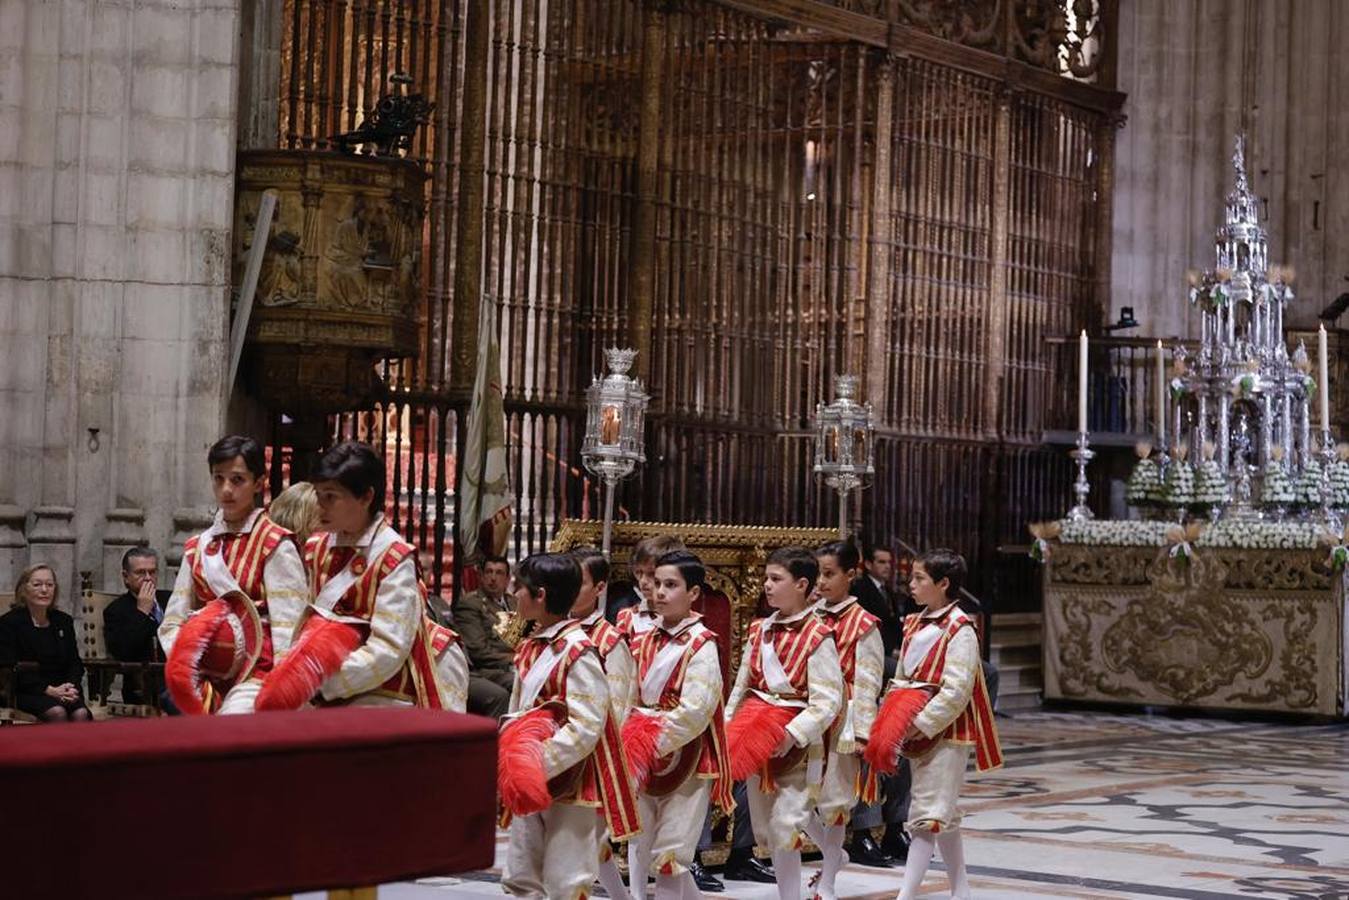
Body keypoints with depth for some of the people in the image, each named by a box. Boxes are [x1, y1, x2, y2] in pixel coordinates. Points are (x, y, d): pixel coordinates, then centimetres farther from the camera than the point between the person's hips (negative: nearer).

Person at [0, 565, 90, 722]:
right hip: (26, 692, -4)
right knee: (57, 713, -33)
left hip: (62, 690, 4)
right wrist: (49, 690, -17)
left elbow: (74, 662, 15)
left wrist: (71, 687, -9)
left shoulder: (64, 621, 17)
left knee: (81, 714, -28)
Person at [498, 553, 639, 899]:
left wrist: (541, 764, -24)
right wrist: (509, 755, 3)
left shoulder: (579, 652, -17)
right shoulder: (530, 648, 10)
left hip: (572, 781, -9)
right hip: (532, 785, 9)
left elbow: (585, 728, -22)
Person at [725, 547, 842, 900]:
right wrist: (727, 726, 4)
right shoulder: (759, 630, 8)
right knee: (763, 828, 13)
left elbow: (827, 702, -15)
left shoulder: (817, 637, -11)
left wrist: (793, 734, -23)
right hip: (756, 743, 7)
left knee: (785, 826, -10)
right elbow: (742, 685, 13)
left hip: (796, 745, -7)